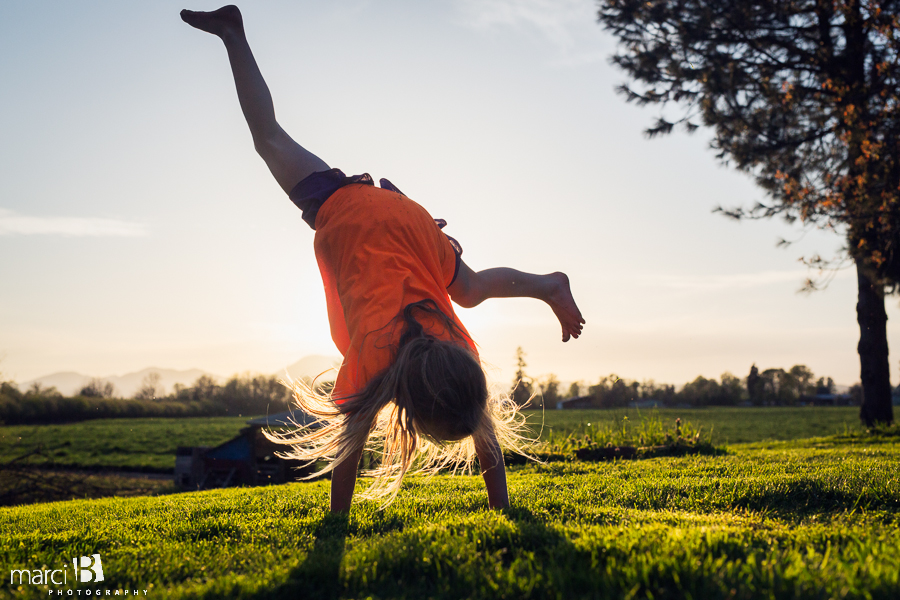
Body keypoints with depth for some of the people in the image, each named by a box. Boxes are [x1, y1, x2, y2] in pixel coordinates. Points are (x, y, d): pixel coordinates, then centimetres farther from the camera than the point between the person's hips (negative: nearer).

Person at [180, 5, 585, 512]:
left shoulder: (464, 355, -30)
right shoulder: (370, 358, -38)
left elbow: (488, 443, -18)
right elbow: (348, 450, -28)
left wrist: (503, 514, -15)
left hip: (411, 222, 2)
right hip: (342, 210, -2)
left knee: (470, 291, 25)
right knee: (270, 138, 20)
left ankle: (551, 287, 53)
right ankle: (233, 33, 33)